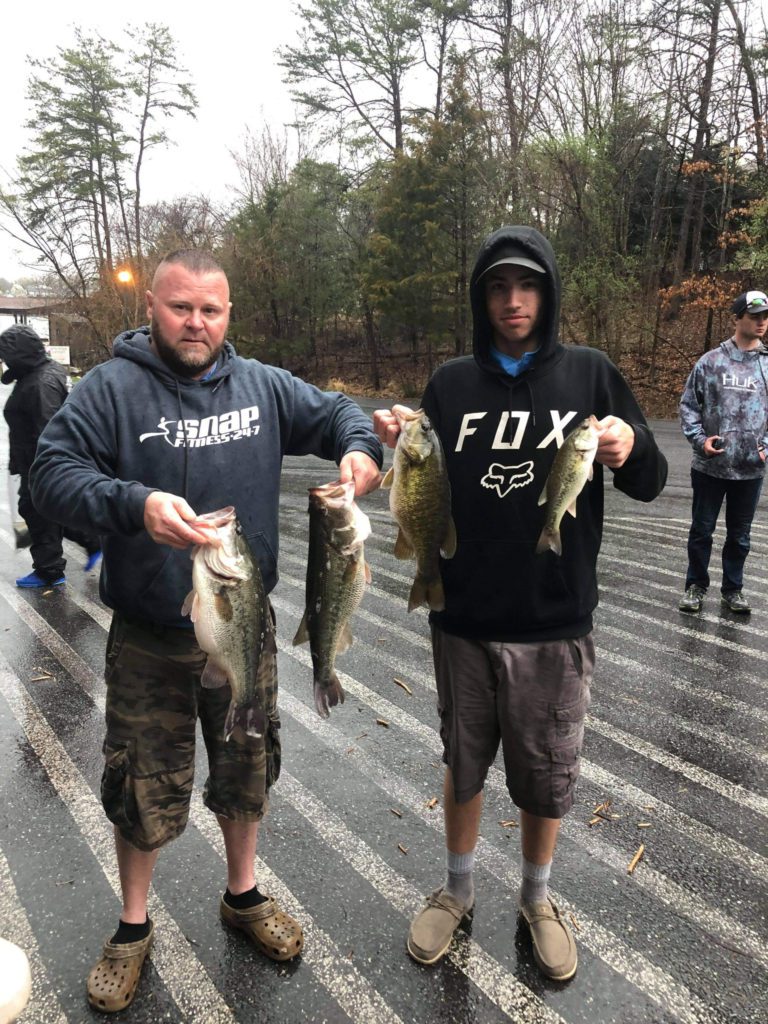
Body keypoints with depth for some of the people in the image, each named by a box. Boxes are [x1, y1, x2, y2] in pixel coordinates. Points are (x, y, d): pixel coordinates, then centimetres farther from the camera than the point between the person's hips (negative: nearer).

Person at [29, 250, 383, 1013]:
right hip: (148, 641, -3)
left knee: (247, 770, 20)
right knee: (143, 788, 13)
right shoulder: (112, 388, -10)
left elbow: (337, 412, 9)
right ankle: (133, 927, 40)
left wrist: (359, 449, -14)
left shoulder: (262, 386, 0)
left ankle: (243, 896, 46)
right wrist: (134, 502, -36)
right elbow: (52, 471, -17)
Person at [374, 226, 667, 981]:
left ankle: (537, 899, 41)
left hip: (555, 623, -1)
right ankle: (457, 889, 42)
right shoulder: (450, 383, 2)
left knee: (546, 774, 15)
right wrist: (399, 446, -15)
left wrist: (631, 446, -23)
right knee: (463, 762, 18)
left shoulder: (590, 374, -1)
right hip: (463, 618, 1)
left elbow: (649, 485, 0)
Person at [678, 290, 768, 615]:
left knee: (740, 535, 13)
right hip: (710, 466, -2)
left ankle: (733, 589, 28)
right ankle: (696, 586, 25)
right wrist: (699, 439, -10)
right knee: (701, 530, 10)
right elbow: (688, 404, 1)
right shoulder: (711, 362, -4)